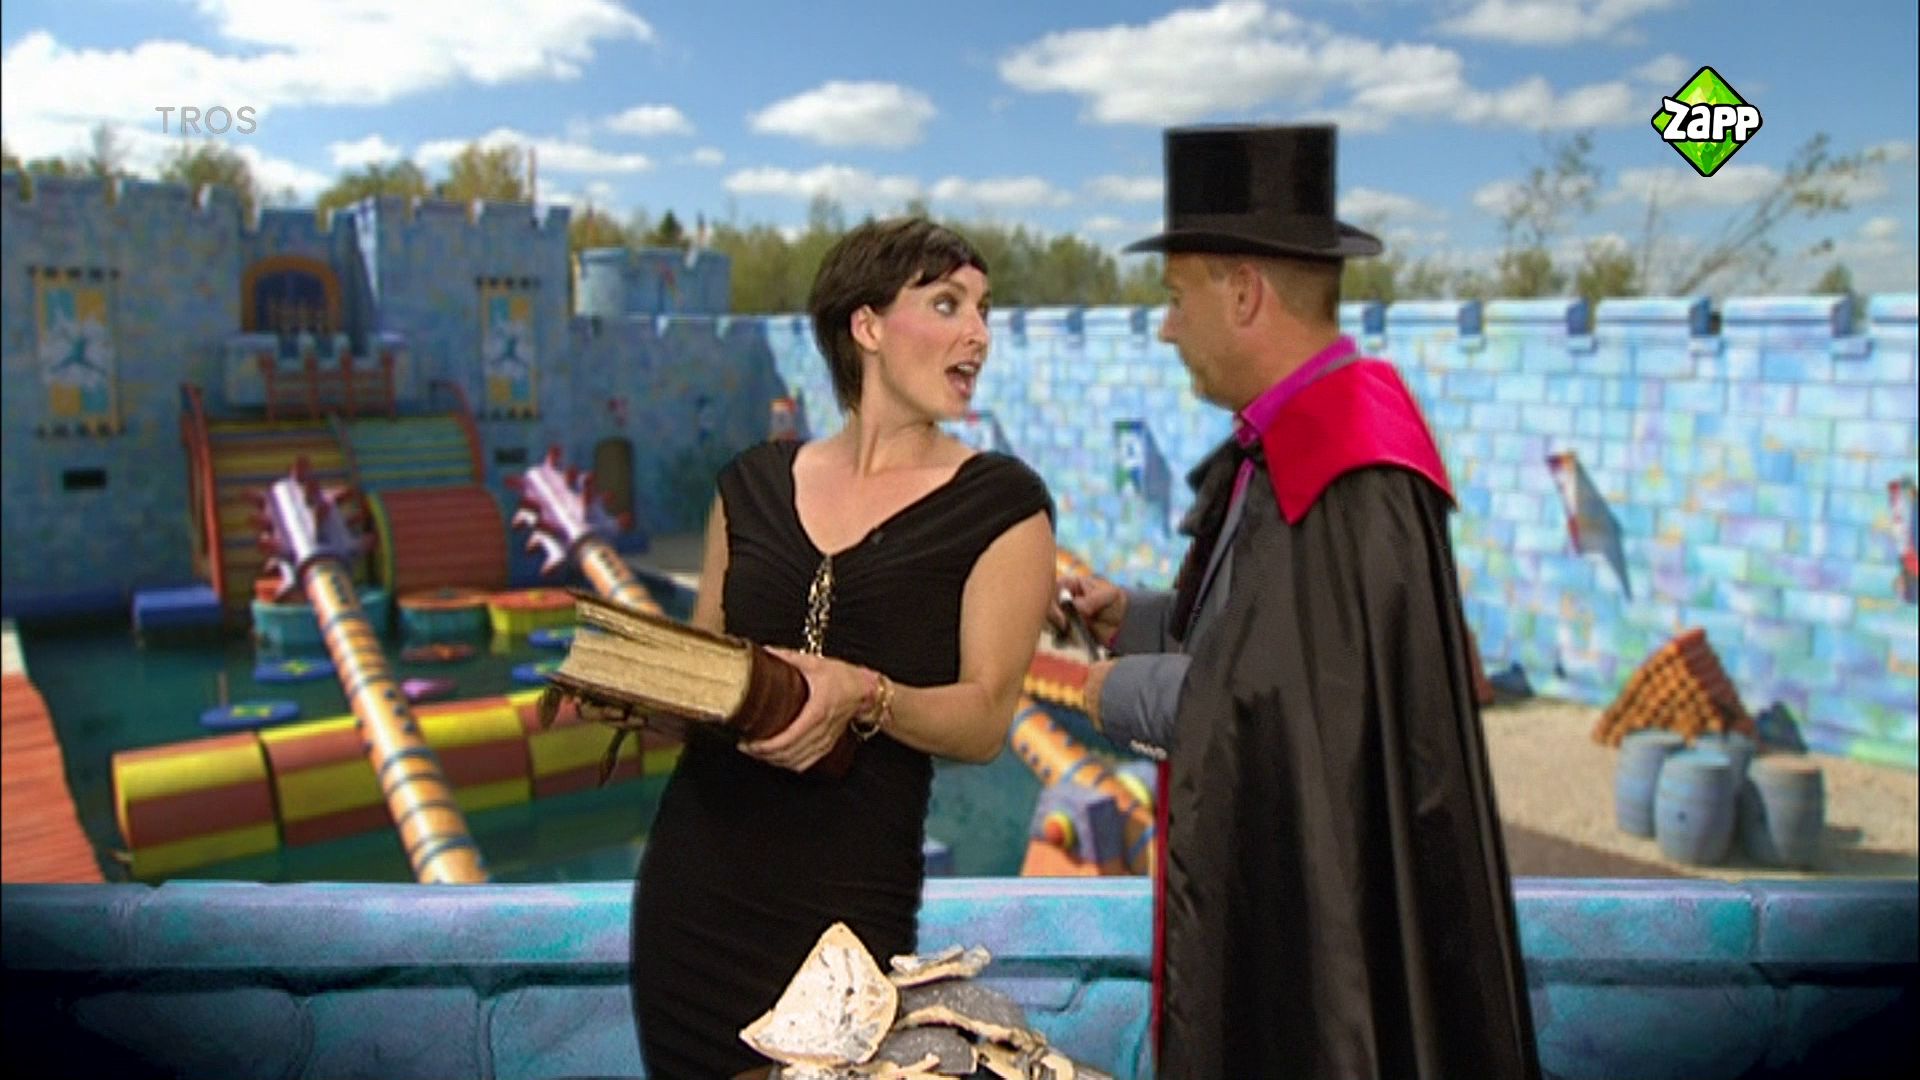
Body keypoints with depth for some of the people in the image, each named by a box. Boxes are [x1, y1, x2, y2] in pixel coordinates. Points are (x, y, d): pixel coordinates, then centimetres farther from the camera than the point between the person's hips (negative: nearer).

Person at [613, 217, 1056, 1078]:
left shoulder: (1001, 505, -4)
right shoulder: (756, 484, 6)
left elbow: (984, 720, -9)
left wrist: (864, 696, -27)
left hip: (848, 896, -3)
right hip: (694, 871, 4)